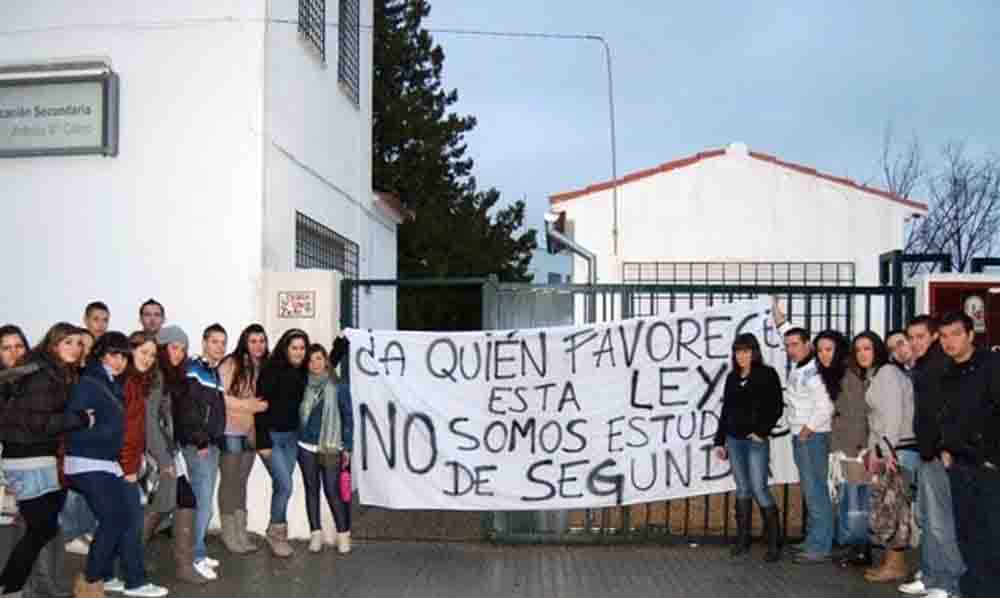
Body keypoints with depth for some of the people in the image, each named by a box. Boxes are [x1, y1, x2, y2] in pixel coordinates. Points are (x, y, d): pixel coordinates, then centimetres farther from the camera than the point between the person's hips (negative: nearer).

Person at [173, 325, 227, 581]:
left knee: (204, 500, 11)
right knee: (203, 501, -9)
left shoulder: (216, 372, 16)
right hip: (196, 444, -8)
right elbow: (186, 410, -17)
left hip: (212, 443, 8)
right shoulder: (193, 369, -10)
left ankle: (198, 551, 19)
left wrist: (215, 440, 13)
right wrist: (200, 441, -18)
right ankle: (196, 556, -2)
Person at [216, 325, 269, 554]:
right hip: (231, 431, -5)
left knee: (242, 481, 12)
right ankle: (229, 534, 13)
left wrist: (263, 405, -4)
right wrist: (248, 405, -19)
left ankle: (241, 533, 19)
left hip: (251, 432, 5)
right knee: (230, 481, 3)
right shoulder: (231, 363, -12)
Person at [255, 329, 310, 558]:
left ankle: (277, 533, 22)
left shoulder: (303, 373, 4)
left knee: (281, 486, 11)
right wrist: (263, 441, -17)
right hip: (272, 435, -5)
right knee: (285, 486, -8)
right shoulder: (271, 370, -12)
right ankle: (276, 532, 10)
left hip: (292, 436, 5)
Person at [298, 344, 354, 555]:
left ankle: (343, 533, 10)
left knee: (332, 491, -4)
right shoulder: (303, 386, 4)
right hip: (306, 447, 3)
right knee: (311, 490, 9)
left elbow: (347, 417, 0)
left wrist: (347, 447, -3)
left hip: (330, 448, -3)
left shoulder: (338, 387, -3)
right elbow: (297, 414, 11)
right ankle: (316, 533, 19)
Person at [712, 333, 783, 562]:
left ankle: (774, 543, 2)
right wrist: (720, 441, 13)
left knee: (759, 489, -8)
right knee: (742, 490, 10)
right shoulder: (732, 378, 12)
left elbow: (776, 407, -8)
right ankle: (743, 540, 15)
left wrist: (762, 431, -14)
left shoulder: (767, 375, -3)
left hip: (756, 441, -5)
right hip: (734, 440, 5)